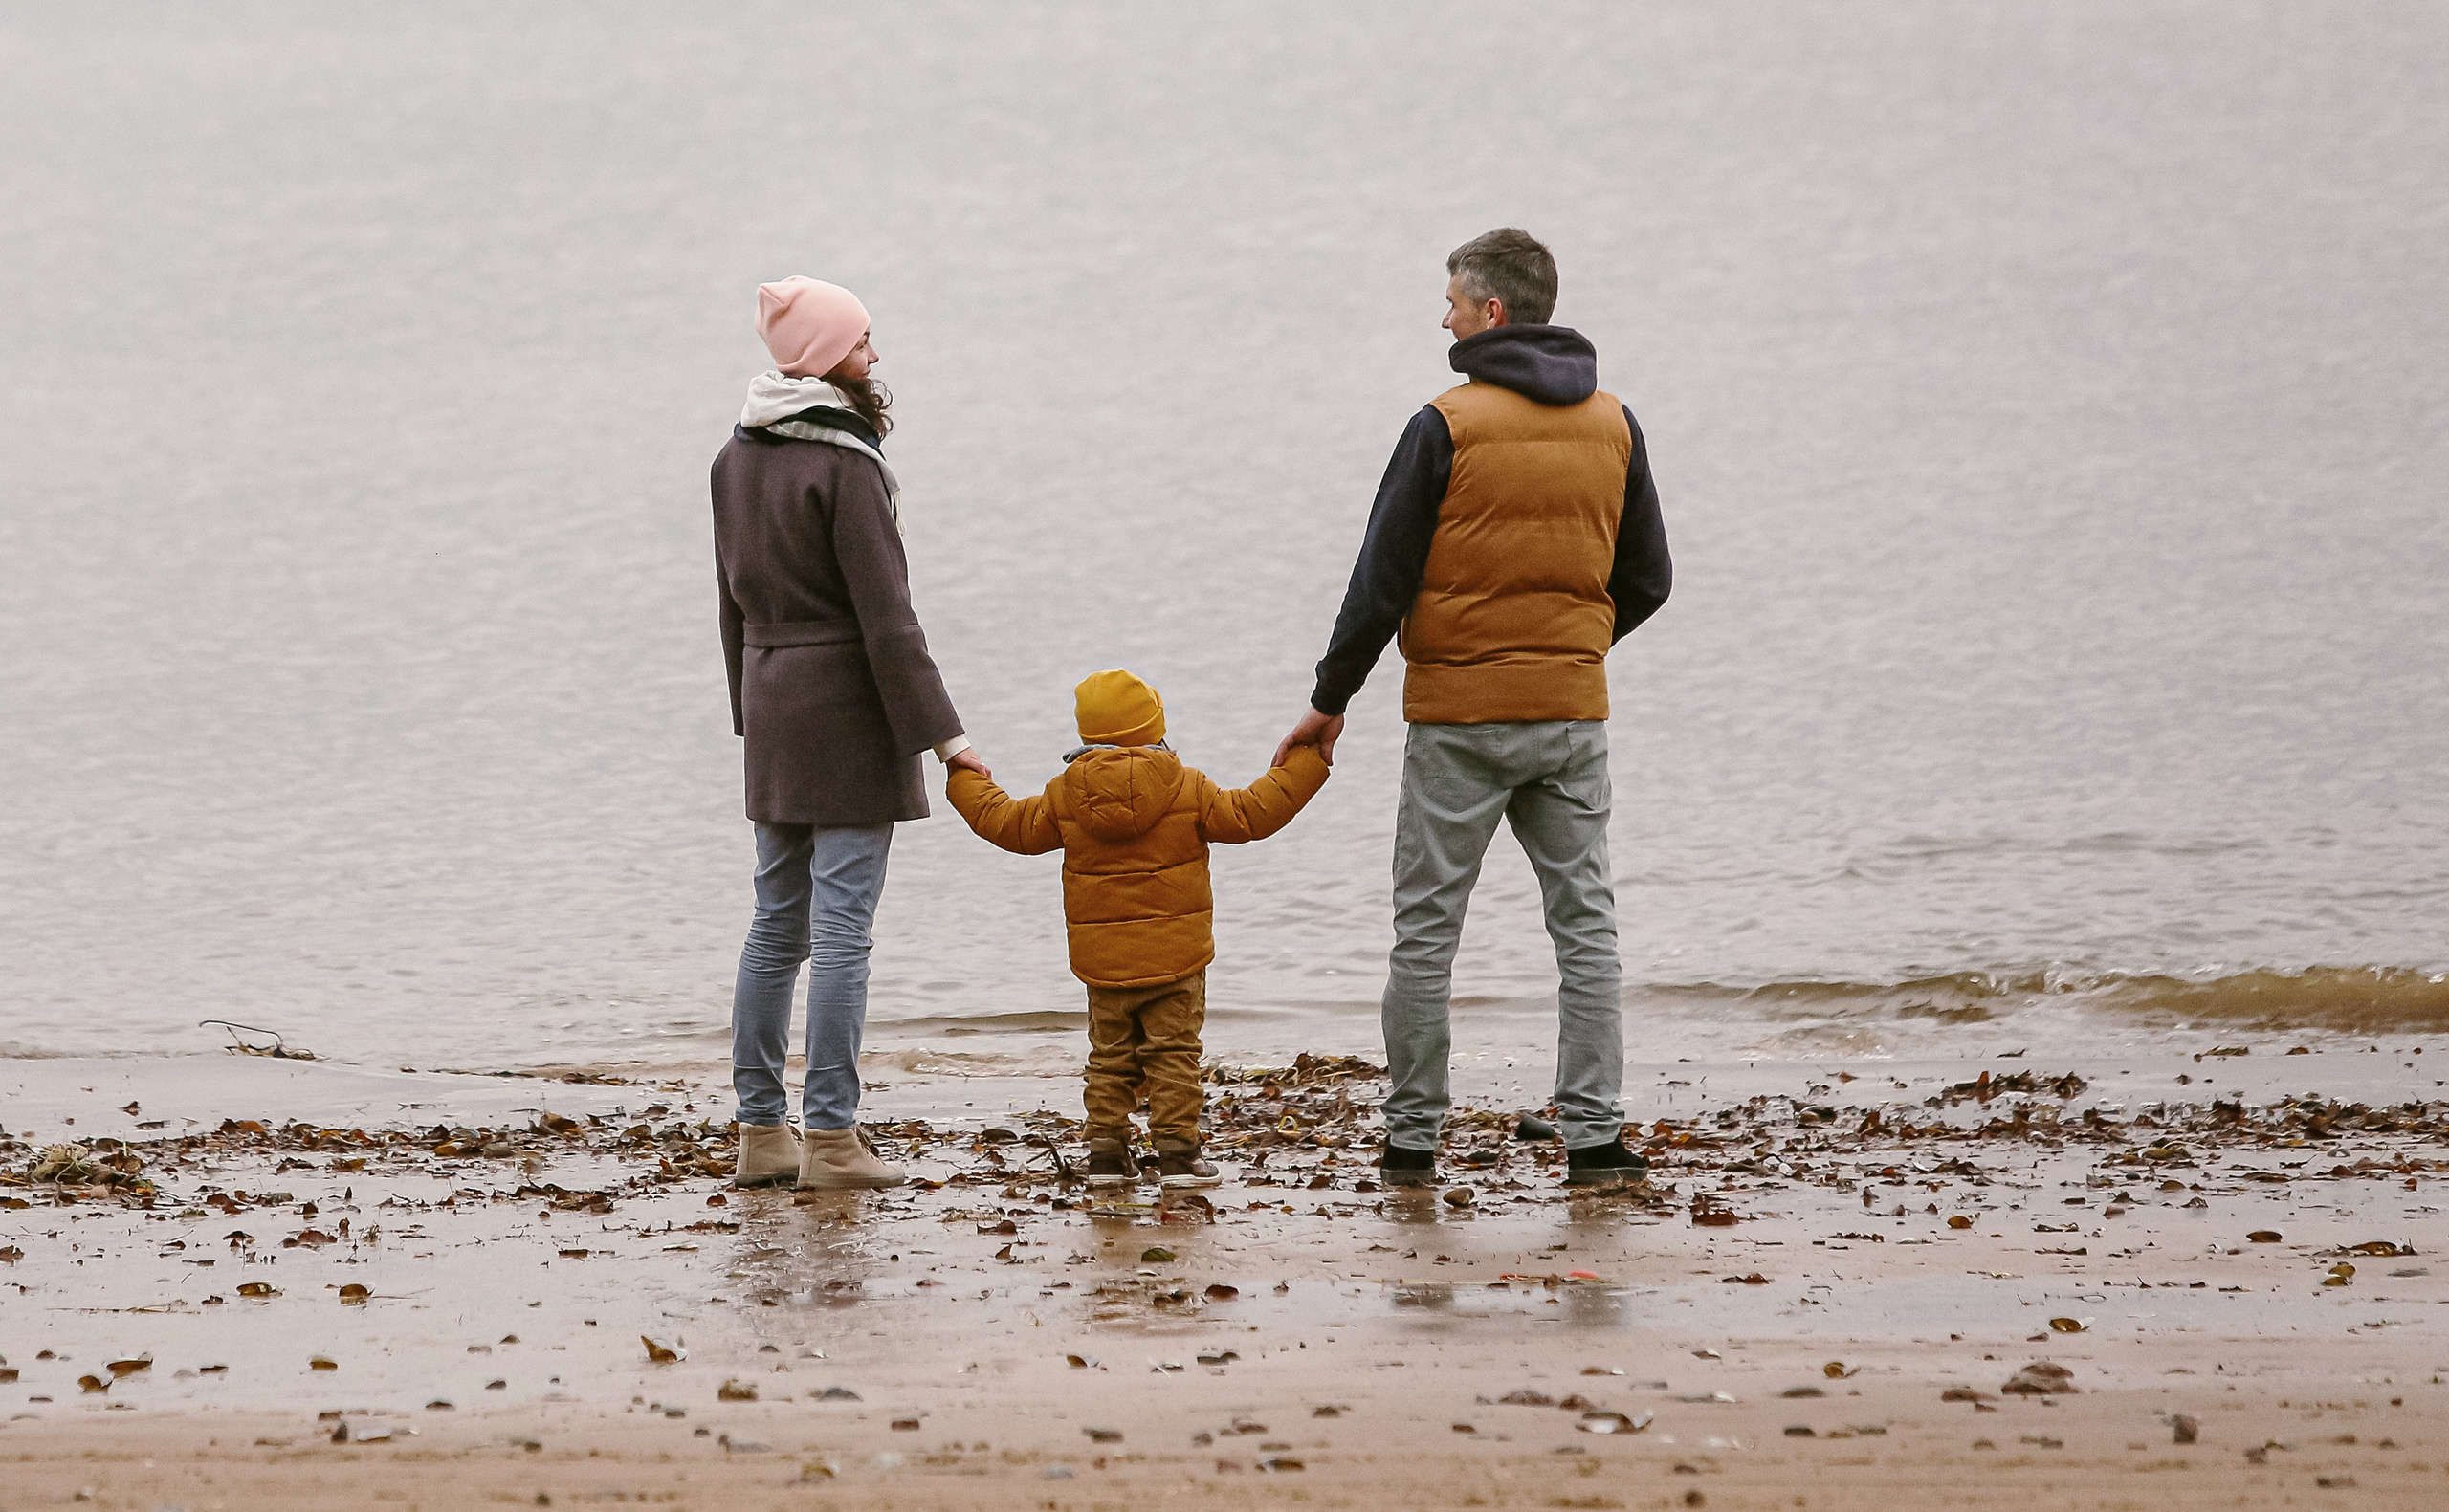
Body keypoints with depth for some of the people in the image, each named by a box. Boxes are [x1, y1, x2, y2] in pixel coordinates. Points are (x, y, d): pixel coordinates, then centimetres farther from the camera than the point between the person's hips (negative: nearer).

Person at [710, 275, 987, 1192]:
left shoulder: (739, 458, 8)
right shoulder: (844, 465, -16)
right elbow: (885, 617, -18)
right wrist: (939, 734, -15)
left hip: (771, 702, 8)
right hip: (848, 710, -8)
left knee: (776, 923, 12)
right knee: (842, 928, -5)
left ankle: (761, 1132, 13)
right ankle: (830, 1138, -6)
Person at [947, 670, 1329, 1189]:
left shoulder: (1067, 795, -2)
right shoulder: (1187, 789, -8)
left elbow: (1011, 824, 8)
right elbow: (1249, 815, -4)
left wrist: (966, 782, 25)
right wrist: (1302, 768, 7)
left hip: (1102, 957, 2)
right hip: (1174, 952, -2)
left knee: (1110, 1057, 13)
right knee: (1173, 1053, 3)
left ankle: (1107, 1151, 11)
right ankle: (1176, 1151, -2)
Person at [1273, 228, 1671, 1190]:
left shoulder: (1448, 426, -10)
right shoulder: (1613, 427, 6)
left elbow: (1383, 580, -8)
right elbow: (1646, 581, 13)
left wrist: (1330, 700, 2)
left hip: (1458, 717, -4)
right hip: (1573, 713, 4)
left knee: (1426, 931, 5)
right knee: (1585, 925, 7)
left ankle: (1412, 1140, 7)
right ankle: (1594, 1138, 0)